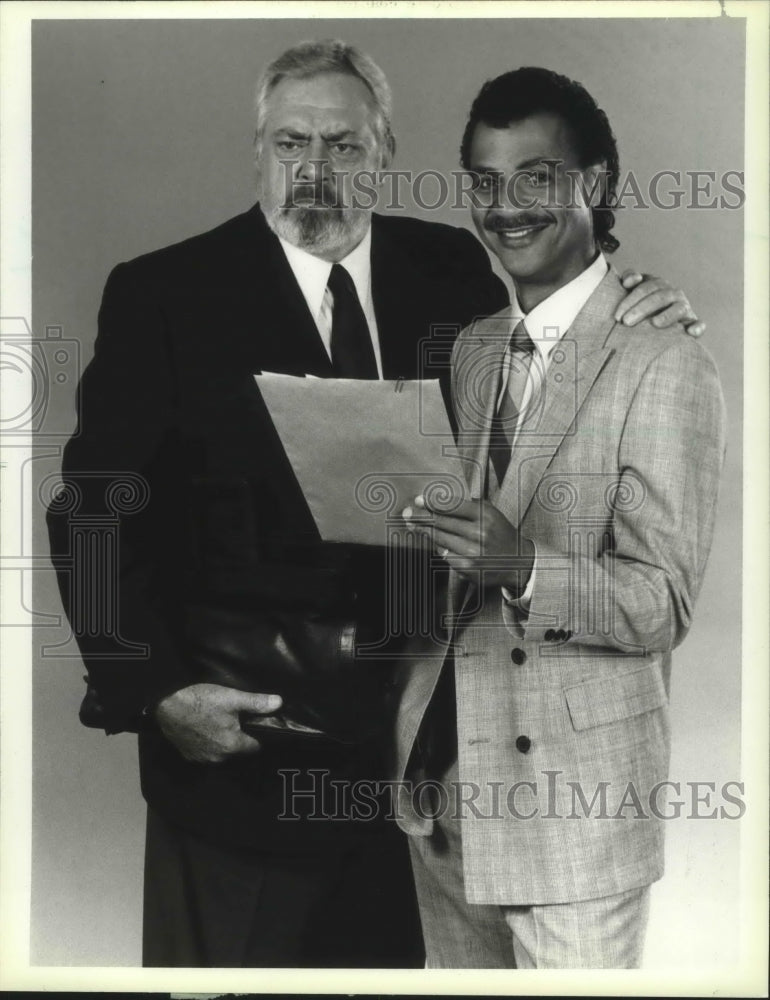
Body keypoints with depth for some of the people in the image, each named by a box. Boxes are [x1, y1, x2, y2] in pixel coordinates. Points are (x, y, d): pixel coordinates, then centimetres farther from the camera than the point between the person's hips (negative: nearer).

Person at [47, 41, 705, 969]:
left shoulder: (450, 269, 4)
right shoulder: (162, 293, -6)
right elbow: (98, 506, -8)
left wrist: (634, 326, -6)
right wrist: (153, 692, -17)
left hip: (417, 718, 4)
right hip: (236, 721, -3)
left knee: (391, 953, 19)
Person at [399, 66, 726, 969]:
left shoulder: (665, 367, -11)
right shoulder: (467, 351, 10)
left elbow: (663, 604, -15)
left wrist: (523, 569, -30)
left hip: (574, 804, -6)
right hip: (439, 778, 6)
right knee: (455, 973, 18)